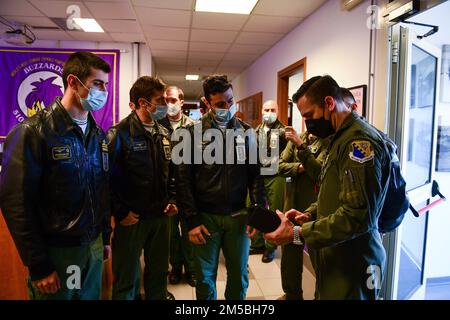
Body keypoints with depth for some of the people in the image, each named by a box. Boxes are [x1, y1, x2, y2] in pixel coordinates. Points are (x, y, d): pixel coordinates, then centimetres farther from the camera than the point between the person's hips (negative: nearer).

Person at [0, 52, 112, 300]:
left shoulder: (98, 134, 7)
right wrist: (39, 267, -14)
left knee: (92, 296, 18)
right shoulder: (33, 132, -13)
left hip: (94, 247, 6)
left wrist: (105, 237, 13)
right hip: (56, 252, -6)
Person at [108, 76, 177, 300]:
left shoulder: (163, 133, 8)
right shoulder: (120, 133, -13)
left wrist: (171, 201, 7)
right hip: (132, 219, -6)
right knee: (127, 281, 11)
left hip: (161, 217, 6)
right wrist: (120, 213, -14)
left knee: (158, 274, 20)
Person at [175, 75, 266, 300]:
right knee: (205, 277, 13)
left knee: (239, 275, 16)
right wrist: (192, 220, -9)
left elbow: (255, 174, 5)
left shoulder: (246, 132, 3)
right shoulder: (193, 133, -4)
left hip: (238, 215, 2)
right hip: (205, 216, -2)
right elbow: (183, 180, -5)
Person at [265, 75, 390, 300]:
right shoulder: (341, 137, 12)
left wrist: (296, 234, -25)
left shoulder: (360, 140, -20)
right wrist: (310, 214, 3)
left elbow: (357, 217, -27)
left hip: (351, 266, -9)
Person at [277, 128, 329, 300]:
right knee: (289, 255, 19)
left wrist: (301, 145, -23)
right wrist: (299, 167, -15)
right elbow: (280, 166, 2)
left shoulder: (329, 141, -10)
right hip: (293, 205, 6)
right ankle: (291, 294, 40)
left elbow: (319, 171, -22)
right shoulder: (296, 139, 6)